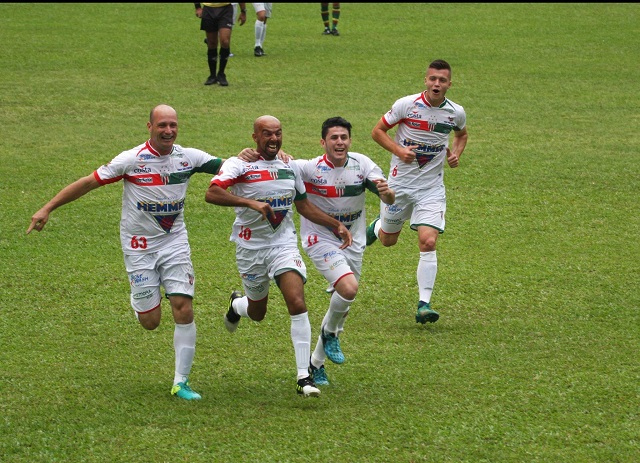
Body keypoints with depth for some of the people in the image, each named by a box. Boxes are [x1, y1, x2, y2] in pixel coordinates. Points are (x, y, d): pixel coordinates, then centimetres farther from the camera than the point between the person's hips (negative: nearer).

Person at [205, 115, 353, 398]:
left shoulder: (290, 167, 7)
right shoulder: (240, 165, -11)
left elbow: (304, 206, 19)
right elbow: (212, 194, -27)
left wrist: (336, 225, 12)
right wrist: (250, 202, -38)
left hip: (284, 244, 2)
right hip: (251, 247, -2)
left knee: (297, 304, -17)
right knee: (258, 313, 13)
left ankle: (304, 377, -15)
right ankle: (237, 304, 54)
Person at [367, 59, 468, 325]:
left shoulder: (456, 113, -4)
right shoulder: (407, 104, -12)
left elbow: (461, 134, 20)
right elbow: (378, 131, -3)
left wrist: (456, 153, -1)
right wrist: (398, 150, -20)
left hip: (431, 187, 0)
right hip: (400, 181, 0)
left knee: (428, 243, -15)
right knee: (388, 240, 14)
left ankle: (424, 304, -12)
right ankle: (376, 226, 53)